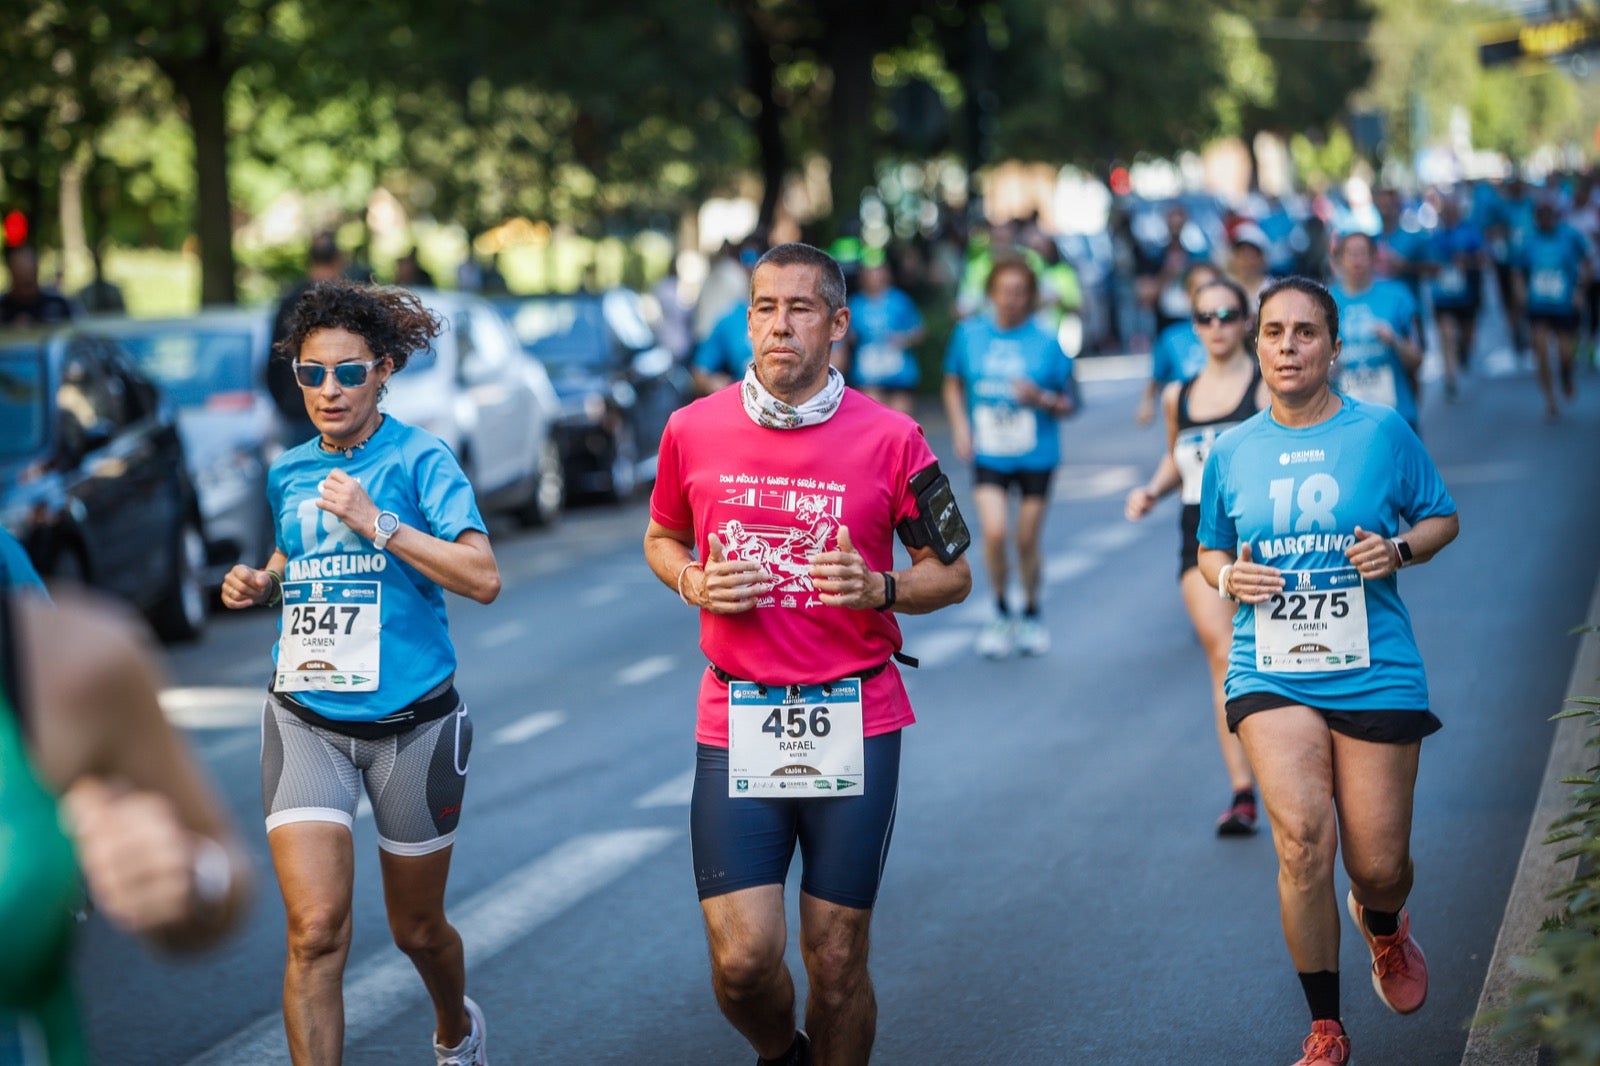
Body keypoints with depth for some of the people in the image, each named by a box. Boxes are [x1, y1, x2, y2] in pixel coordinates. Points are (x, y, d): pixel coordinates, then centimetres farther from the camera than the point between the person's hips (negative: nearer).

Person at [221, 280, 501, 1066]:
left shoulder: (419, 459, -8)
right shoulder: (288, 471, 7)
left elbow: (484, 578, -19)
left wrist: (377, 524, -22)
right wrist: (261, 585, 5)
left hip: (411, 722, -2)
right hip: (306, 721, 3)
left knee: (417, 930, 16)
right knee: (315, 931, -16)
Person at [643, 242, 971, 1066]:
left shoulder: (889, 439, -4)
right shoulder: (693, 431, 2)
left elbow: (953, 574, 5)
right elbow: (661, 538, 20)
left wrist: (879, 588, -16)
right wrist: (693, 583, -3)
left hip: (856, 725, -1)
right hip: (737, 720, 1)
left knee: (836, 961, 3)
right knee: (743, 959, -6)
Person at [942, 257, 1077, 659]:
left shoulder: (1046, 342, -6)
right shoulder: (969, 335, -1)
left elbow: (1068, 405, 1)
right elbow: (953, 384, 15)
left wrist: (1041, 399, -19)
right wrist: (960, 426, 0)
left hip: (1035, 455, 0)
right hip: (988, 455, 0)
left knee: (1027, 542, 6)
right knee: (993, 532, -17)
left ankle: (1031, 615, 31)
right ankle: (1001, 614, 6)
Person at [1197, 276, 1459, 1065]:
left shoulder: (1383, 432, -1)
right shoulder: (1232, 452, 6)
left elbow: (1443, 519, 9)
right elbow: (1210, 552, 19)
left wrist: (1399, 549, -11)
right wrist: (1229, 576, -3)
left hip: (1374, 674, -1)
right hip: (1271, 676, 1)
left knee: (1378, 865, 3)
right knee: (1301, 837, -19)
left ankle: (1383, 926, 44)